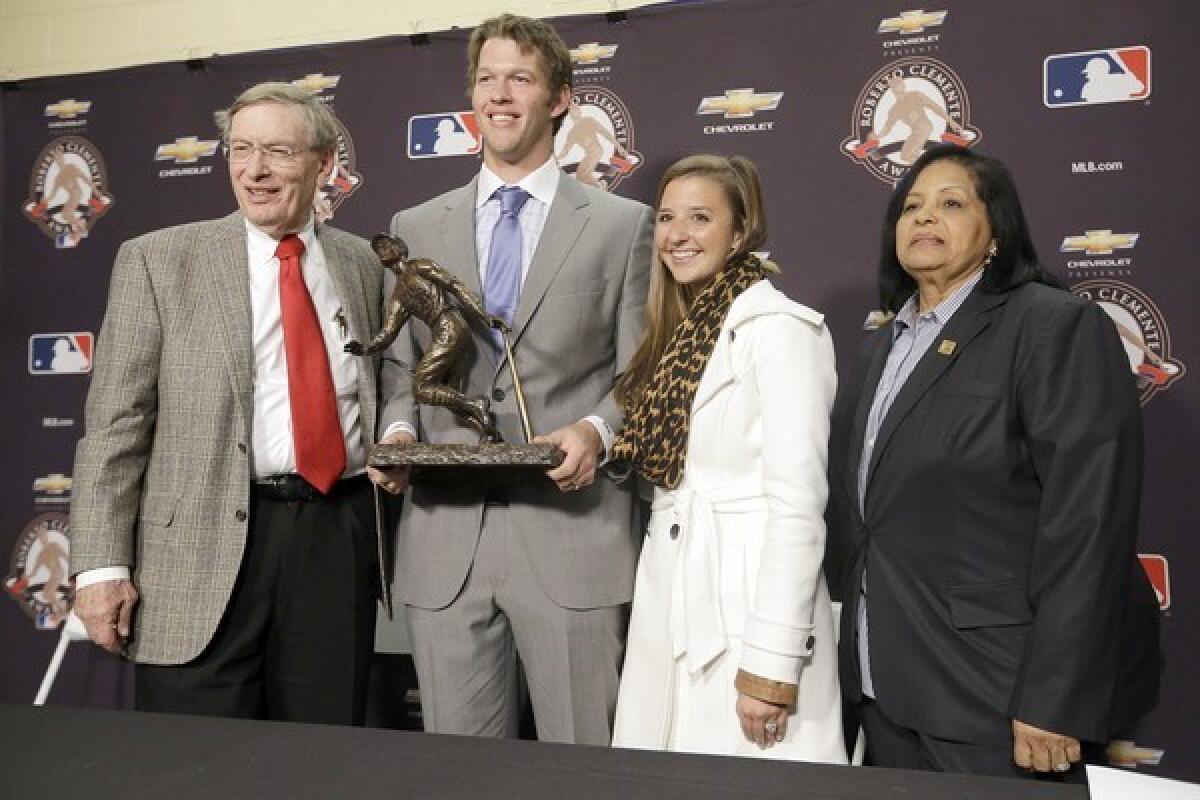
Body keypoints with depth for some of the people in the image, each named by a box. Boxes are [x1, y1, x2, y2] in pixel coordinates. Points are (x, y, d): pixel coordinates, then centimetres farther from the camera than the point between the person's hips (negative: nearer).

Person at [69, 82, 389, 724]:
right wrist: (101, 566, -8)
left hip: (340, 542, 3)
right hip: (203, 550, -2)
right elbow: (115, 422, -3)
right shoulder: (157, 260, 1)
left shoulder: (363, 263, 11)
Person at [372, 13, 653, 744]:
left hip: (573, 534, -2)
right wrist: (399, 430, -4)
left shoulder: (622, 224, 5)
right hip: (446, 540, 3)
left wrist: (598, 429, -16)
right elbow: (402, 369, 16)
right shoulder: (416, 229, 13)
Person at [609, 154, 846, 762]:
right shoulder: (679, 332, 14)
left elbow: (798, 500, -17)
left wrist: (773, 661, -19)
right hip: (667, 607, 8)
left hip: (748, 606, -8)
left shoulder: (777, 325, -11)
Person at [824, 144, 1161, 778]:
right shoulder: (884, 347, 13)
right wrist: (858, 653, 12)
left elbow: (1087, 524, -17)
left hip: (999, 695, -7)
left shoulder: (1056, 327, -10)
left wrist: (1053, 705, -20)